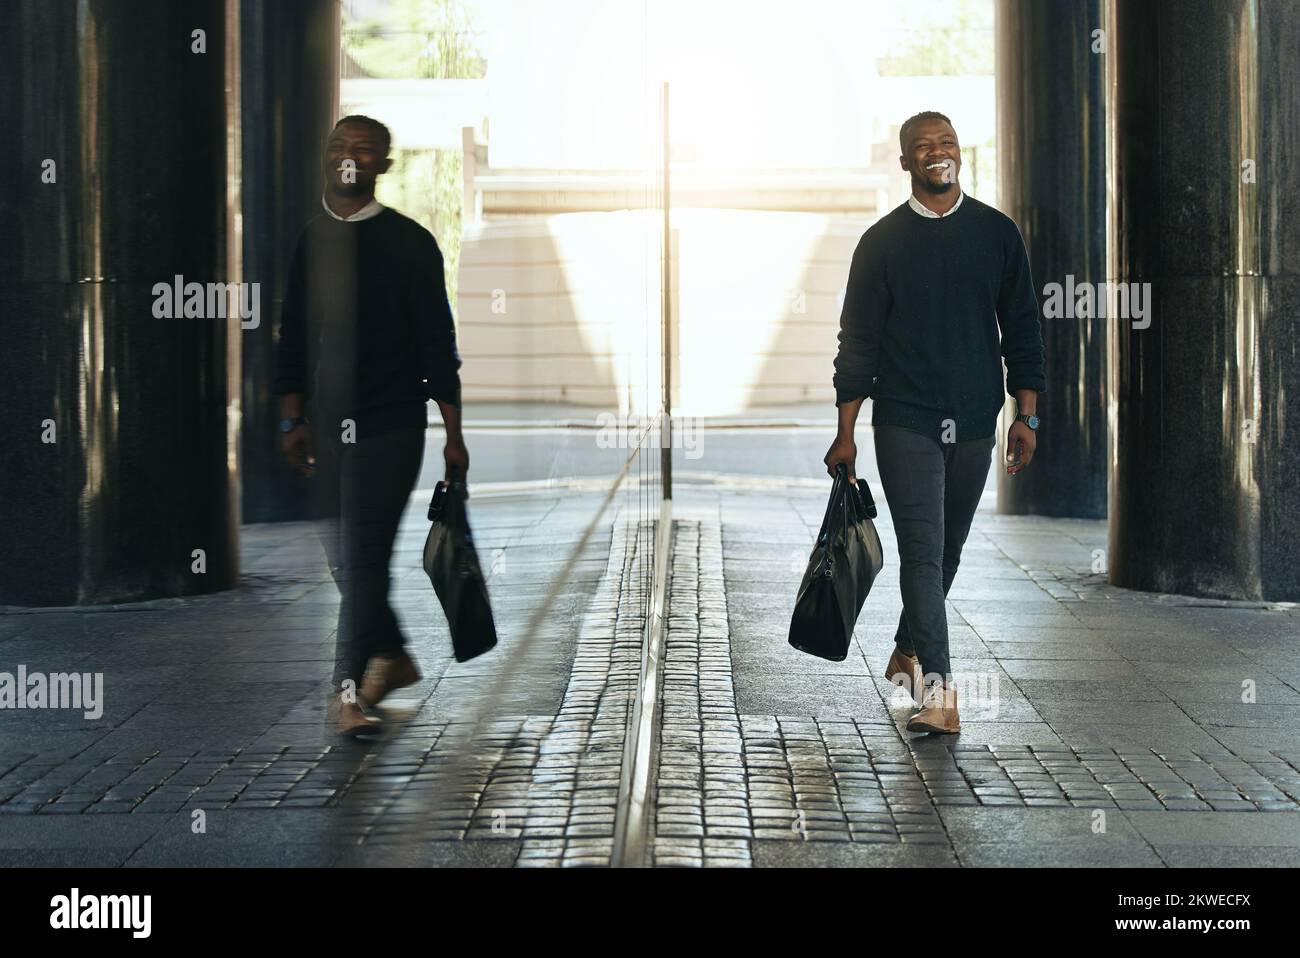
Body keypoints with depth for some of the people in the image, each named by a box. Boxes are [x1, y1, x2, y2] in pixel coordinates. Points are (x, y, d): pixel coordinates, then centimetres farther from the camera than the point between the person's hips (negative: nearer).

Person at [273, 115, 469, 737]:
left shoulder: (409, 243, -2)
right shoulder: (308, 241, 9)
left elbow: (437, 343, -1)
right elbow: (293, 337, 14)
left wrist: (453, 434, -3)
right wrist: (292, 418, 6)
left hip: (392, 427, -5)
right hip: (328, 425, 5)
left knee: (364, 555, -10)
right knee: (343, 557, 11)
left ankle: (349, 690, -7)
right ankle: (393, 657, 31)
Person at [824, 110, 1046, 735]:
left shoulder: (997, 233, 7)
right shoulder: (883, 241, 1)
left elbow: (1021, 327, 9)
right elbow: (858, 339, 1)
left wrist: (1026, 414, 2)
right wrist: (846, 432, -3)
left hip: (974, 424, 3)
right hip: (904, 422, -3)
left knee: (947, 550, 14)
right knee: (923, 551, -11)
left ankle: (909, 650, 36)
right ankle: (936, 688, -15)